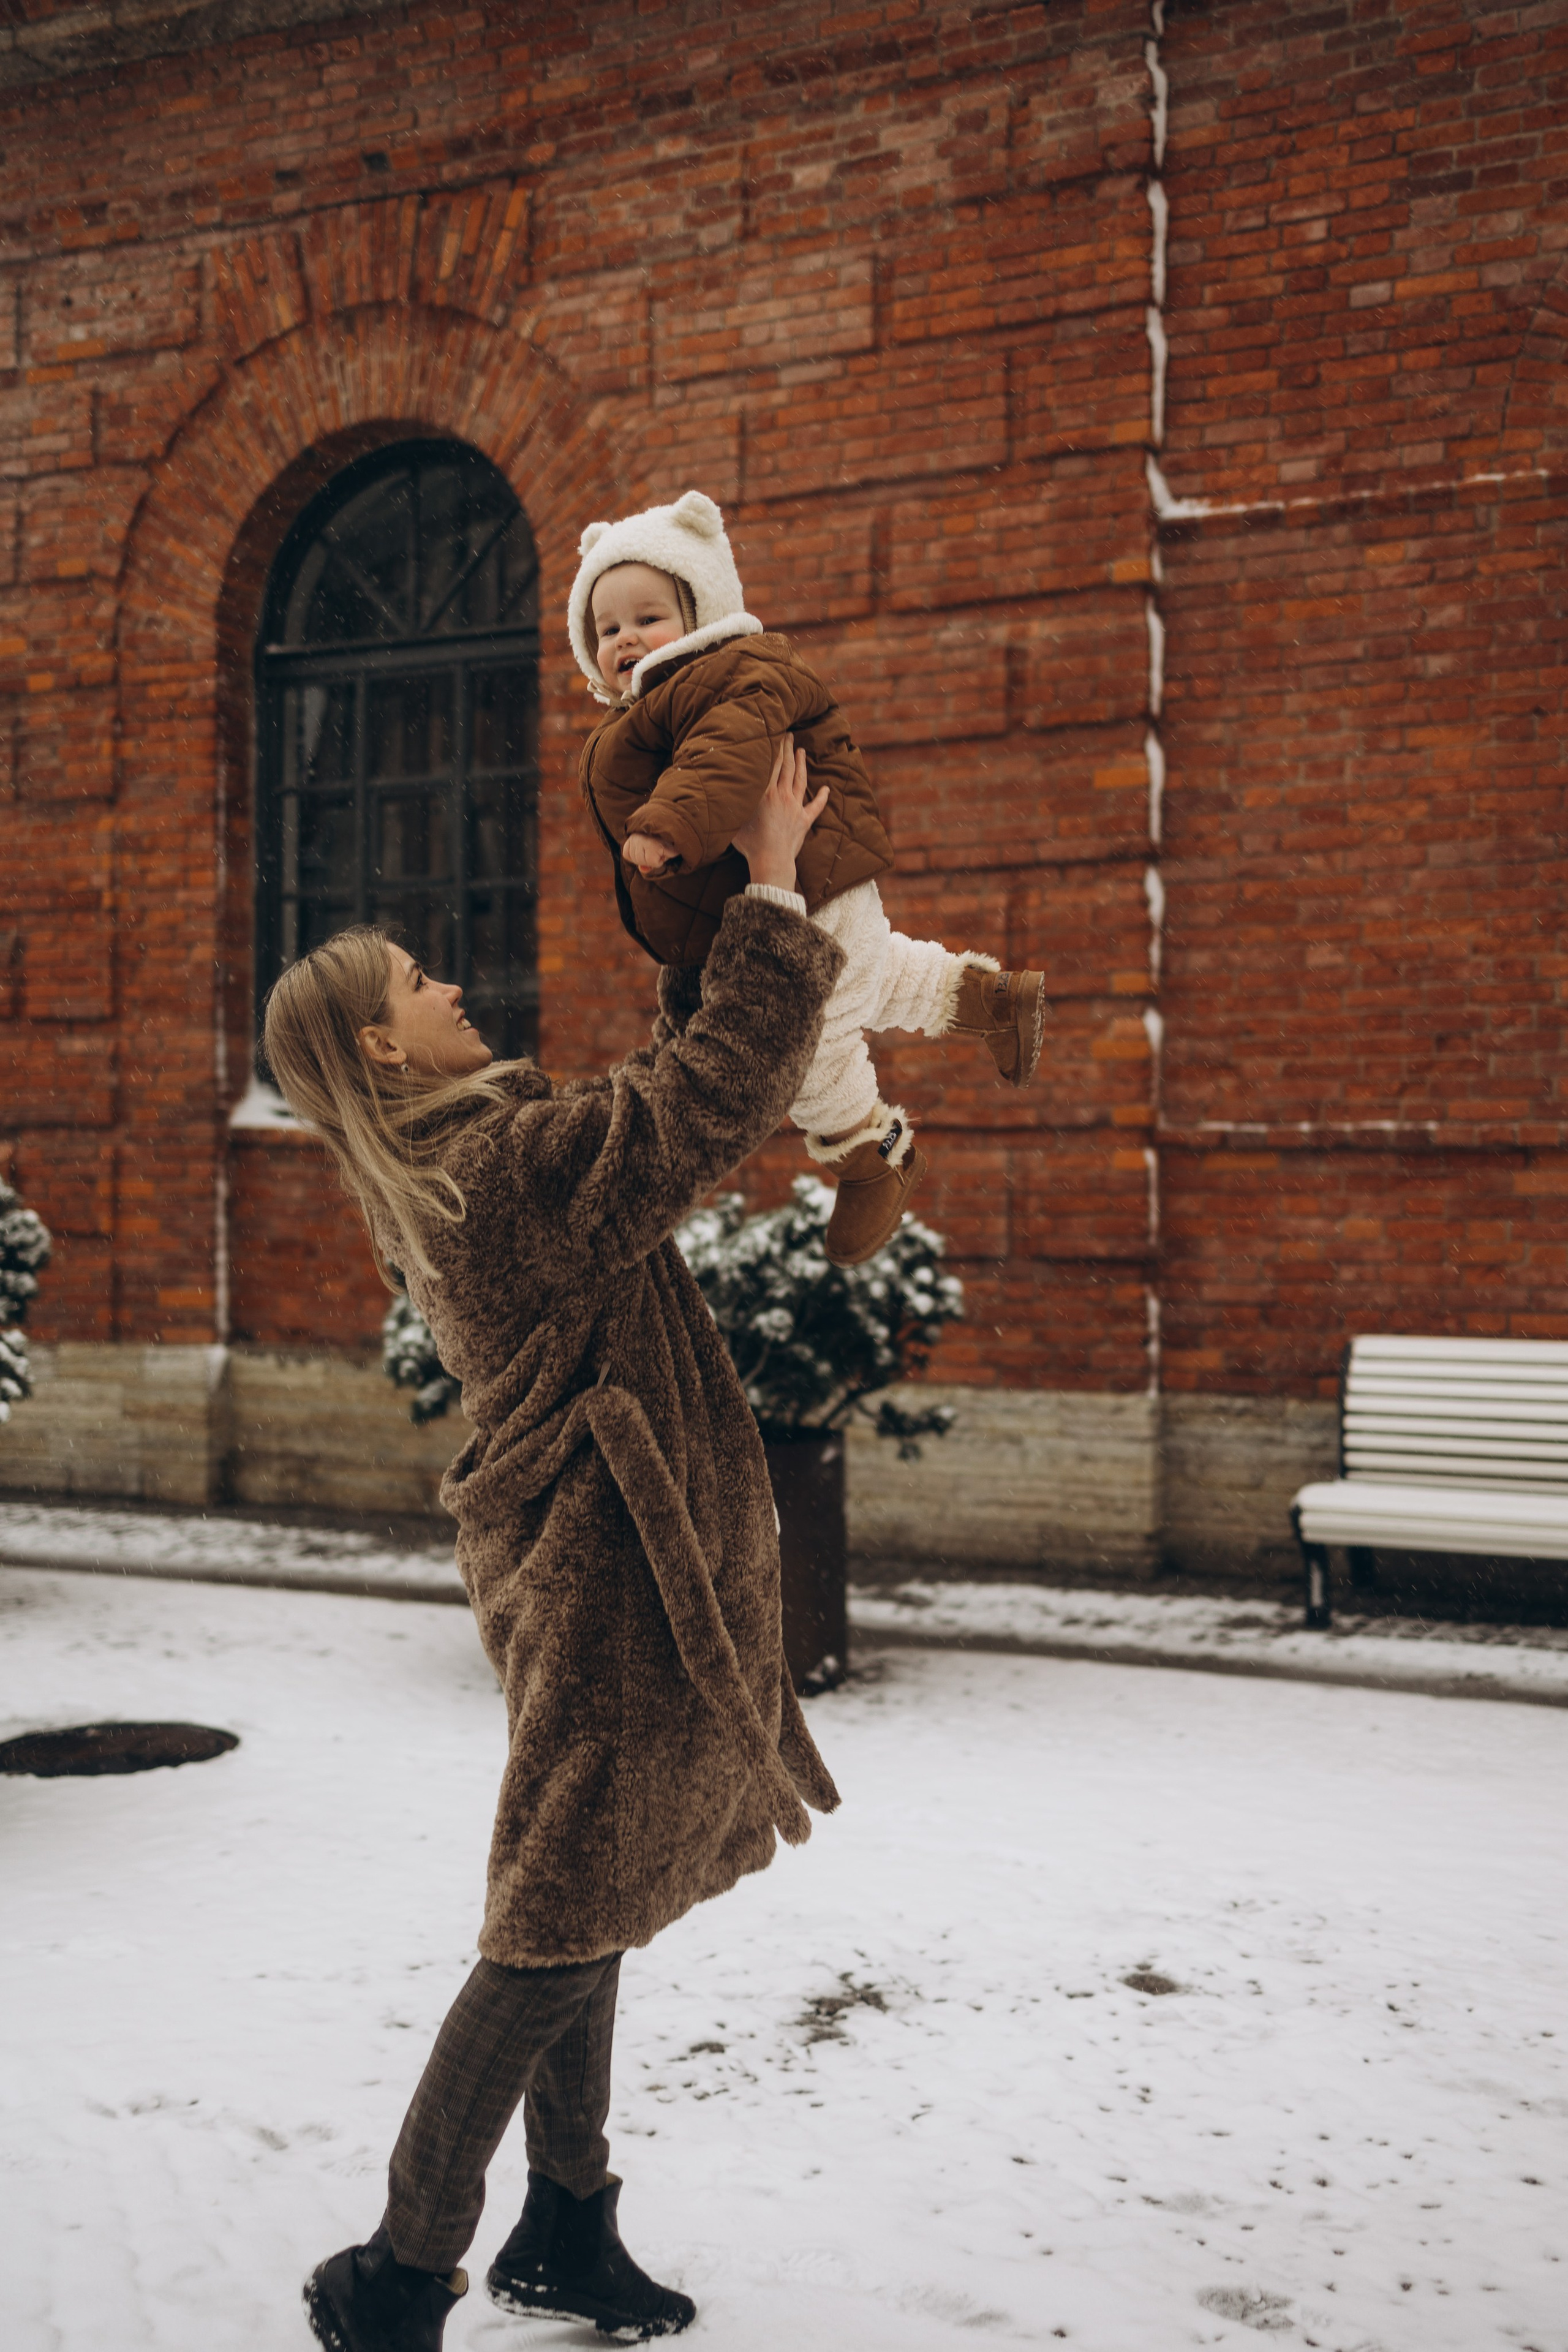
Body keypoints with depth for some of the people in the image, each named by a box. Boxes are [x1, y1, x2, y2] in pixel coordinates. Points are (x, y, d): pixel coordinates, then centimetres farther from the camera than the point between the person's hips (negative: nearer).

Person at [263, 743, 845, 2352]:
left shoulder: (440, 1170, 11)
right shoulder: (511, 1160, -20)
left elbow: (670, 1086, 20)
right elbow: (724, 1092, -22)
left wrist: (708, 930, 15)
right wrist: (769, 894, -13)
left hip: (576, 1565, 10)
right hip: (605, 1569, -10)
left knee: (580, 1916, 18)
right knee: (556, 1935, -1)